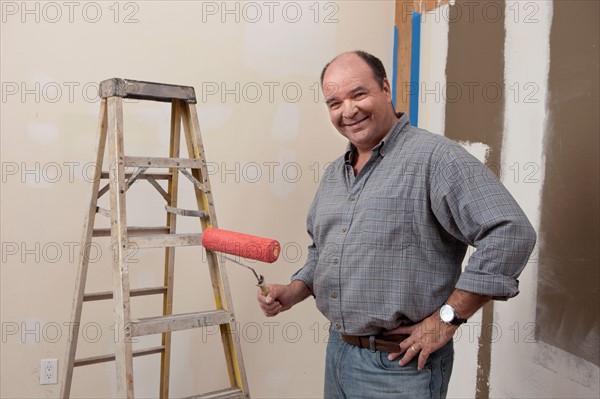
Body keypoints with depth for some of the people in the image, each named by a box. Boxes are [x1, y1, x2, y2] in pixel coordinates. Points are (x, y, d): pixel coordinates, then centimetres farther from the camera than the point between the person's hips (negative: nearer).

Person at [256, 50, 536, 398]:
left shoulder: (435, 157, -17)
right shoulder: (335, 173, 10)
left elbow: (510, 233, -23)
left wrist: (447, 318, -20)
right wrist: (294, 291, 3)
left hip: (400, 363, -7)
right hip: (338, 351, 7)